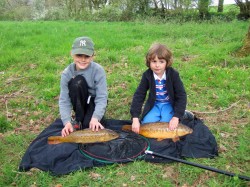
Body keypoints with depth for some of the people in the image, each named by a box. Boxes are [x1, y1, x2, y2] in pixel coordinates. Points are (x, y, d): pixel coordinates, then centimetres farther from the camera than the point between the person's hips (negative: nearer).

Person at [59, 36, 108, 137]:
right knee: (77, 81, -30)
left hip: (94, 102, -2)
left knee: (89, 126, -32)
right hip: (80, 102, 2)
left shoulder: (98, 70, -22)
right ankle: (78, 119, -15)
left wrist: (95, 118, -40)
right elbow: (64, 100, -19)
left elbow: (102, 98, -25)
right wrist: (67, 122, -34)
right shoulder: (66, 73, -17)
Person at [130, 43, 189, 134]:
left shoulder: (173, 74, -20)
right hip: (154, 104, 2)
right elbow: (139, 95, -15)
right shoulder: (147, 75, -15)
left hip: (169, 104, -2)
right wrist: (135, 118, -22)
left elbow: (181, 95, -17)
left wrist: (176, 117, -26)